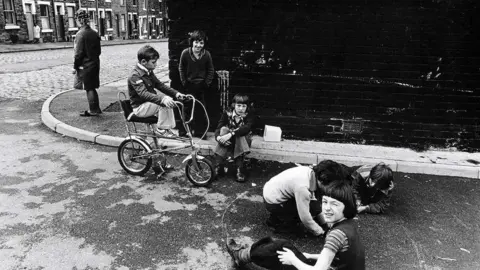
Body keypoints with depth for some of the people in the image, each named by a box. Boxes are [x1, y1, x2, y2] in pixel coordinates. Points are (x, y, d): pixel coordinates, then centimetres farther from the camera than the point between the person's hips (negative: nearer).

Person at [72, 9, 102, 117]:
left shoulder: (80, 34, -15)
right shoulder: (94, 33, 7)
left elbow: (79, 53, -16)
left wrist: (75, 66, -8)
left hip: (85, 66, -7)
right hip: (95, 64, 7)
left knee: (89, 88, 2)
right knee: (92, 88, 15)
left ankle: (93, 110, 9)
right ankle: (95, 109, 22)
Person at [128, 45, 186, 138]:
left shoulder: (149, 72, 8)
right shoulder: (135, 76, -22)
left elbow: (160, 85, 13)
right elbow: (143, 94, -36)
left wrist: (176, 93, -1)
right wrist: (162, 99, -50)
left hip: (150, 101, 10)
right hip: (140, 108, -10)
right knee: (164, 104, -27)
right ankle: (161, 129, -15)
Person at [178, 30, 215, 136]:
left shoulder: (206, 54, -9)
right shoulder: (185, 53, -10)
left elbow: (211, 70, 3)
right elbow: (181, 68, 3)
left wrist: (207, 83, -3)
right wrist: (184, 82, -1)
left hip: (202, 85, 0)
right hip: (189, 85, 0)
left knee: (201, 110, 5)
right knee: (187, 108, 7)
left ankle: (201, 131, 17)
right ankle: (183, 131, 19)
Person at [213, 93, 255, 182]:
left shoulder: (249, 115, -13)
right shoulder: (227, 113, -9)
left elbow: (247, 128, -32)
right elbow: (218, 127, -16)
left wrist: (231, 134, -45)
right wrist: (218, 137, -40)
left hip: (242, 141, -1)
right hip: (229, 141, 1)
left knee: (241, 134, -33)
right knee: (224, 129, -28)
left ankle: (239, 169, -36)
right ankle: (218, 166, -33)